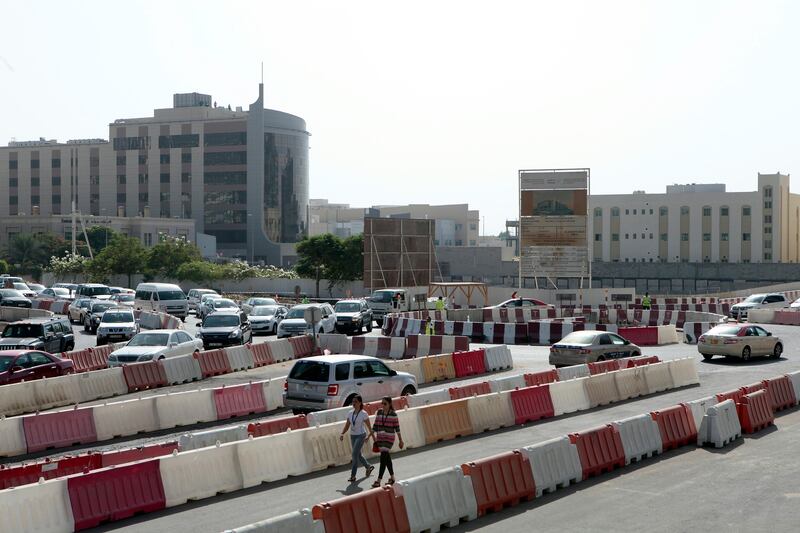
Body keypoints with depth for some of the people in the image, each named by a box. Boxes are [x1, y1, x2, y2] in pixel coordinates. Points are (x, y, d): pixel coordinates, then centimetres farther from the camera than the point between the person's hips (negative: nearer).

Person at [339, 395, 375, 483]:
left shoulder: (364, 414, -11)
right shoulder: (350, 413, 5)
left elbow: (369, 426, -7)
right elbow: (347, 425, 7)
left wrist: (373, 436, -6)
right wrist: (342, 434, -7)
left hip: (361, 435, -7)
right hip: (353, 436, 7)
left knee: (355, 454, -15)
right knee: (358, 455, 16)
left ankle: (353, 476, -12)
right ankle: (369, 467, 41)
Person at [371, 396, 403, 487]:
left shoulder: (393, 415, -7)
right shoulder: (379, 412, 5)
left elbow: (397, 427, -3)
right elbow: (376, 425, 10)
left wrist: (400, 440, 0)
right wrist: (376, 437, 10)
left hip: (389, 438, -5)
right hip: (380, 438, 5)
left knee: (383, 458, -13)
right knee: (387, 458, 15)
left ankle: (378, 481, -15)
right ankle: (392, 477, 30)